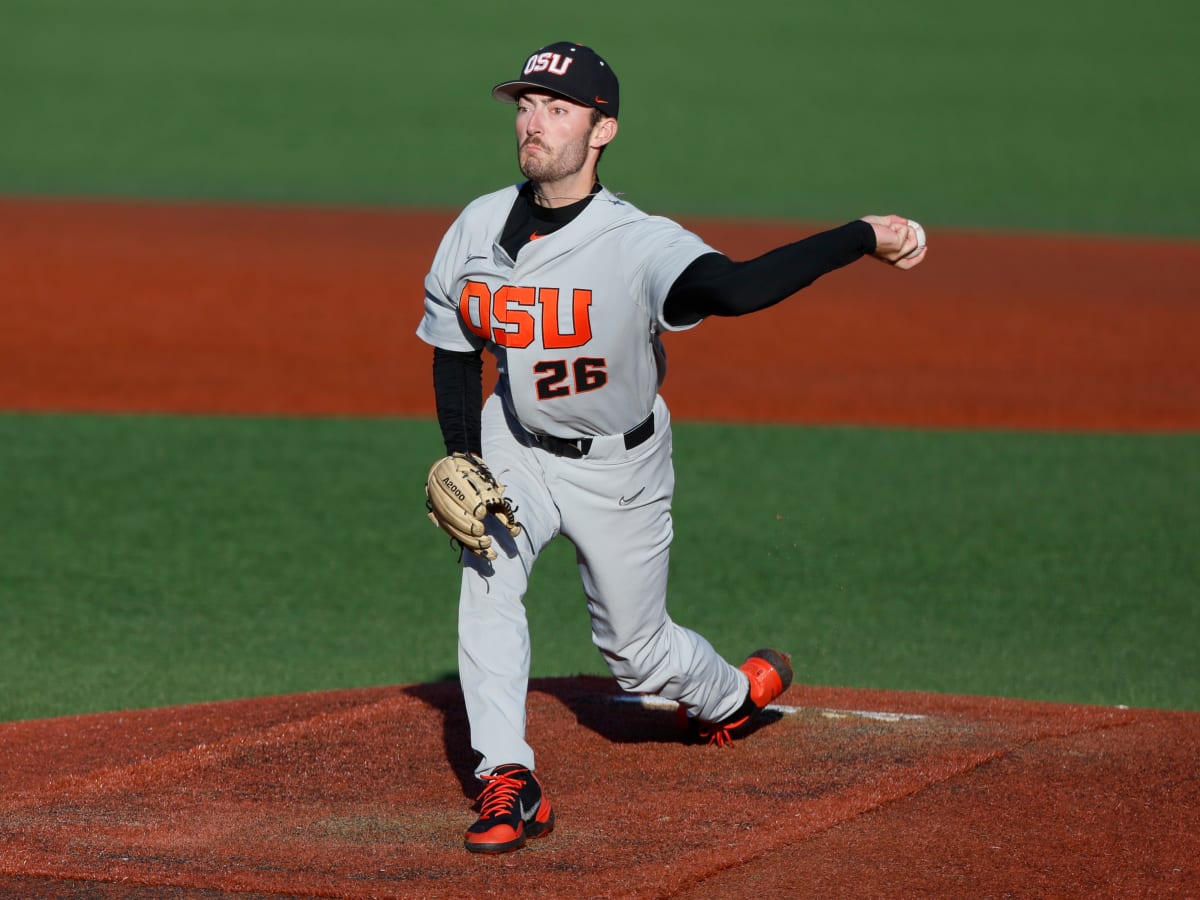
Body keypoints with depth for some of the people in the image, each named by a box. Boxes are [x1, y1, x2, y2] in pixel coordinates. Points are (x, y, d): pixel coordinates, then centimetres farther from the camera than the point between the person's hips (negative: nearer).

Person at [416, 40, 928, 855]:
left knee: (635, 649, 9)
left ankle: (736, 692, 44)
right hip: (516, 444, 3)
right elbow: (455, 350, 0)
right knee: (487, 575, -22)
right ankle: (510, 787, -19)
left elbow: (734, 288, -50)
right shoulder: (479, 229, -14)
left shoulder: (639, 244, -30)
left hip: (618, 465, -3)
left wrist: (866, 237, -59)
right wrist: (462, 461, -11)